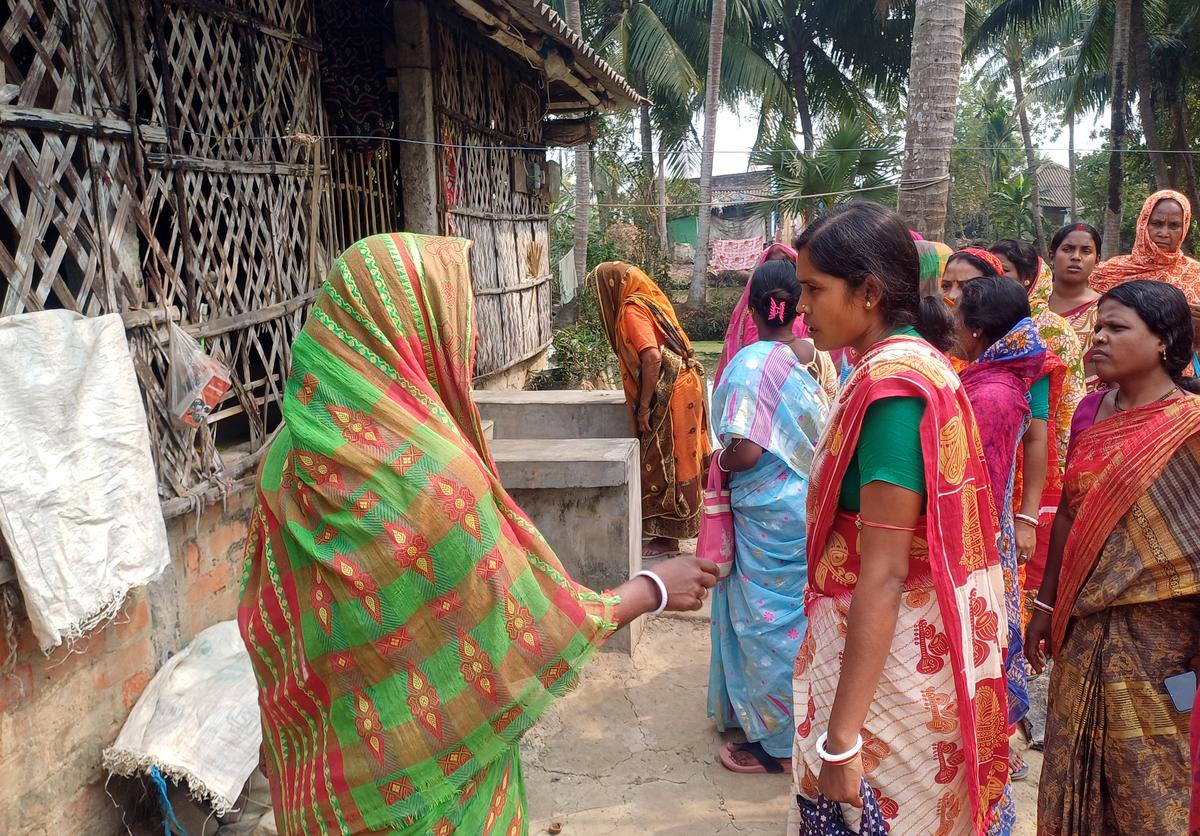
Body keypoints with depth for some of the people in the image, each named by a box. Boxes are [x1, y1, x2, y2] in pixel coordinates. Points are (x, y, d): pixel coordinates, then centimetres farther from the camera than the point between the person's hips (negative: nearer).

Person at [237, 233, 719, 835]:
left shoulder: (293, 452, -7)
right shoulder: (430, 471, -30)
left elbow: (268, 622, 4)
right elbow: (532, 637, -21)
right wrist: (655, 588, -8)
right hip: (426, 787, -6)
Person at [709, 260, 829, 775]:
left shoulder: (753, 362, -20)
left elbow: (747, 452, -26)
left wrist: (718, 461, -6)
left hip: (770, 518, -7)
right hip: (816, 509, 7)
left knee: (770, 622, 6)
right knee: (803, 614, 20)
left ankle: (780, 743, 19)